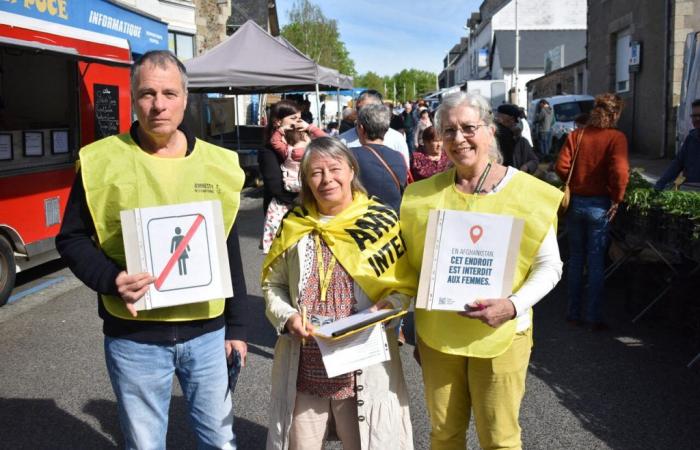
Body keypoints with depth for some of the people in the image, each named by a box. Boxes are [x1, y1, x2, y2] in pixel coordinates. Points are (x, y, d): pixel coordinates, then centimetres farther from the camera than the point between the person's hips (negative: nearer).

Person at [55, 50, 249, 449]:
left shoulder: (217, 163, 3)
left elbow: (230, 253, 7)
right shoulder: (102, 162, -5)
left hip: (207, 331, 2)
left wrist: (237, 327, 7)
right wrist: (110, 279, -18)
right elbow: (72, 239, 2)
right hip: (134, 337, -2)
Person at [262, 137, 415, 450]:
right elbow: (272, 285, 10)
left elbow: (405, 285, 1)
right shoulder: (294, 226, 3)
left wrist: (385, 308, -18)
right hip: (304, 364, 2)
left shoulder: (381, 221, -3)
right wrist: (287, 316, -8)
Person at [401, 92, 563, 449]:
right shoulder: (424, 194, 3)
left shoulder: (526, 191, -7)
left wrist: (513, 305, -20)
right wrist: (416, 327, 9)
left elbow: (549, 265, -4)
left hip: (500, 335, -3)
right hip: (437, 334, 3)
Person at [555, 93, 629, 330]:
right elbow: (620, 171, -21)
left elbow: (561, 166, -7)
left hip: (575, 202, 3)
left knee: (576, 258, 15)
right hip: (599, 204, -3)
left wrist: (574, 184, 9)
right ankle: (594, 317, 11)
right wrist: (617, 198, -7)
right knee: (596, 262, 6)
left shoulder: (576, 135, -1)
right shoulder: (616, 137, -10)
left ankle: (573, 312, 22)